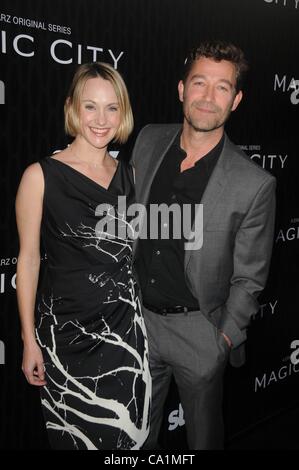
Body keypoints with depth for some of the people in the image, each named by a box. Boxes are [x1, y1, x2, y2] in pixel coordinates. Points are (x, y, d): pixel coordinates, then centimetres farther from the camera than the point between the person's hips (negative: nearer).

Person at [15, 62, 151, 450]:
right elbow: (28, 259, -6)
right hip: (68, 329, -3)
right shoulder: (41, 175, -9)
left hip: (125, 326, 4)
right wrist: (30, 340, -6)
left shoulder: (128, 174, 5)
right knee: (77, 435, 11)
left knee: (126, 433, 14)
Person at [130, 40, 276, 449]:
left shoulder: (254, 184, -18)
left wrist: (224, 339, -5)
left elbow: (248, 278, -8)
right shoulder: (148, 142, -5)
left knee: (204, 435, 21)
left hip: (198, 330, -3)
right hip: (138, 317, 4)